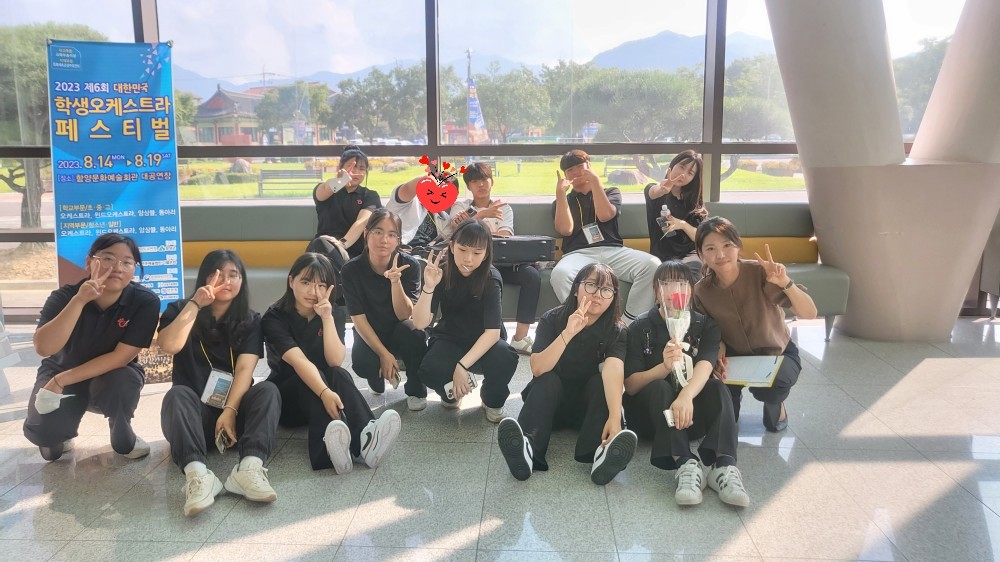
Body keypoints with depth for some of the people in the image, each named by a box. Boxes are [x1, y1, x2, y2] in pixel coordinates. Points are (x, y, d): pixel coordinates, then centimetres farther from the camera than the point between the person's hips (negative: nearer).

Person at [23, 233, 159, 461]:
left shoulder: (145, 302, -22)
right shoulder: (65, 295, -19)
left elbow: (121, 357, -24)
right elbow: (44, 348, -34)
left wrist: (62, 381, -26)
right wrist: (79, 300, -43)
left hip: (112, 374, -1)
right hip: (60, 371, 1)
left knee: (119, 383, -36)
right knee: (41, 430, -26)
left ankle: (124, 439, -4)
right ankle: (56, 434, 15)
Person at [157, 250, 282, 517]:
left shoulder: (250, 321, 6)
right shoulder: (180, 310, 7)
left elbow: (245, 369, -9)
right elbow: (168, 346, -14)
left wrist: (230, 410, -24)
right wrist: (195, 305, -14)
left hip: (235, 408, 1)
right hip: (195, 412, 0)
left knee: (268, 390, -27)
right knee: (177, 395, -32)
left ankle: (250, 467, -50)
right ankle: (197, 474, -55)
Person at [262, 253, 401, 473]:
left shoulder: (330, 313, -2)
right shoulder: (274, 318, -15)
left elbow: (335, 361, -16)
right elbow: (299, 361, -32)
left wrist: (327, 318, -26)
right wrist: (324, 393, -48)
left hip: (324, 387, 3)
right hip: (287, 396, -3)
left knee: (339, 374, -30)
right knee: (315, 377, -34)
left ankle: (365, 437, -55)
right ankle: (330, 447, -61)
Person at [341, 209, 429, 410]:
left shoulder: (409, 265, -18)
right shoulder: (352, 270, -17)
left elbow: (404, 315, -23)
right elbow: (358, 319, -16)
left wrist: (395, 281, -39)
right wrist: (383, 354, -22)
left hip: (398, 330, 0)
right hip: (369, 333, 0)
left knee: (413, 331, -35)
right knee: (363, 364, -32)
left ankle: (416, 391, -9)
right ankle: (377, 376, 8)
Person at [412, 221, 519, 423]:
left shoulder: (490, 278, -20)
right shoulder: (442, 273, -15)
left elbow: (493, 331, -25)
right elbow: (420, 323, -21)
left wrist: (462, 365, -35)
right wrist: (429, 287, -37)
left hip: (485, 343, -1)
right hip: (450, 339, 1)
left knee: (505, 360, -35)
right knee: (429, 371, -32)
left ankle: (492, 401, 0)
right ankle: (452, 392, 7)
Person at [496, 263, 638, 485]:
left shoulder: (616, 331, -12)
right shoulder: (552, 320, -11)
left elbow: (613, 371, -32)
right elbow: (538, 369, -25)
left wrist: (615, 417, -49)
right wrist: (568, 333, -37)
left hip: (588, 406, 0)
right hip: (550, 402, 0)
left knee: (601, 381, -27)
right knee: (548, 379, -29)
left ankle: (602, 453, -51)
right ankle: (526, 449, -53)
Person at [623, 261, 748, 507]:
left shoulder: (706, 325, 1)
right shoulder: (640, 327, -2)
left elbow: (705, 367, -20)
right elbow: (630, 385, -12)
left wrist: (686, 395, -43)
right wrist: (665, 367, -32)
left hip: (692, 414, 1)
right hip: (649, 413, -1)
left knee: (717, 387, -27)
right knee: (659, 387, -32)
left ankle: (724, 465, -47)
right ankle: (686, 464, -50)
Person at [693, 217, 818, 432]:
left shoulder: (760, 273, -24)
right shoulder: (702, 291, -13)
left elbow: (809, 314, -27)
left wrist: (785, 283, -44)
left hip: (778, 353, -2)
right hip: (735, 356, 3)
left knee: (768, 387, -34)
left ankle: (775, 404, 6)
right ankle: (733, 396, 14)